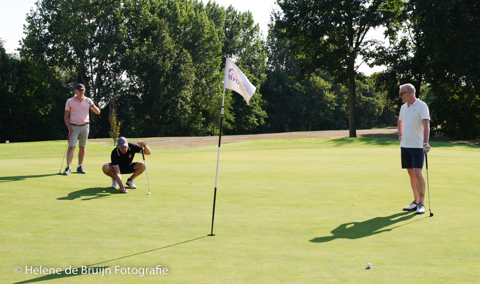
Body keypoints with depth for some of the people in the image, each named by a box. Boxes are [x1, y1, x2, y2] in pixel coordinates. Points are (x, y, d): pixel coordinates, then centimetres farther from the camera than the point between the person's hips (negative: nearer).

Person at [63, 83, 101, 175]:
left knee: (82, 147, 7)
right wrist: (69, 126, -13)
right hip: (74, 127, -2)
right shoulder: (70, 101, -2)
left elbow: (98, 112, 0)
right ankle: (68, 168, -12)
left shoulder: (88, 100, 3)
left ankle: (80, 167, 16)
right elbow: (66, 116, 2)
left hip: (85, 127, 2)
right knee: (71, 147, -10)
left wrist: (92, 105, -19)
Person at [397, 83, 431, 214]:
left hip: (417, 145, -7)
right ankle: (416, 201, 16)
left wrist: (426, 143, -28)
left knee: (418, 173, -13)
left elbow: (426, 125, -18)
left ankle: (421, 203, -4)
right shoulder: (403, 107, 14)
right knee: (411, 174, 8)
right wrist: (400, 136, 21)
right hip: (405, 145, 7)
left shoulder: (421, 106, -8)